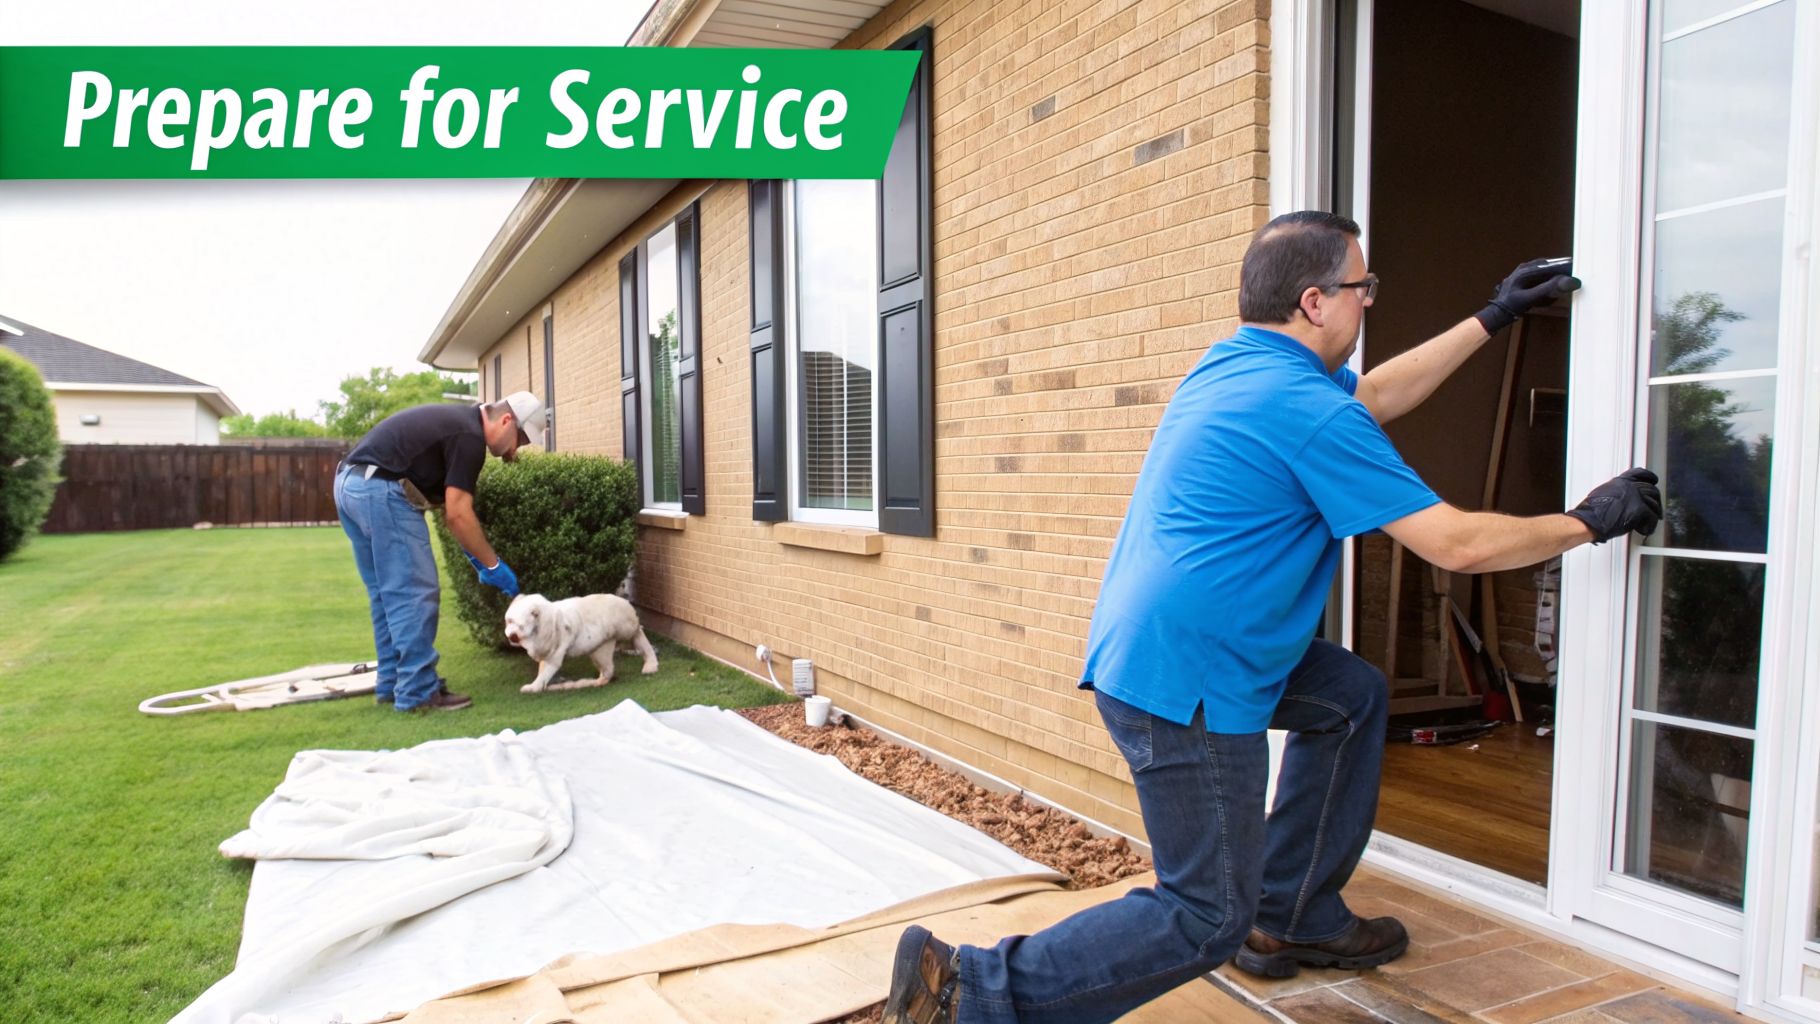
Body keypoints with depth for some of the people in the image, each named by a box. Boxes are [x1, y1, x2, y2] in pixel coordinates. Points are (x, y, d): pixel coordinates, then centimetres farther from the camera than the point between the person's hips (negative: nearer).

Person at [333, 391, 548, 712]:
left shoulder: (457, 423, 20)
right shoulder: (469, 437, -10)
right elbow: (458, 515, -13)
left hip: (350, 485, 10)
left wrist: (477, 560, 21)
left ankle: (392, 683, 24)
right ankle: (417, 692, 1)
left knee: (388, 594, 16)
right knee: (415, 594, -4)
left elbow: (446, 503, 23)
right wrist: (493, 565, -4)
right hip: (381, 490, -10)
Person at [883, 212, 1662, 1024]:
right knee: (1207, 918, 1)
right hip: (1183, 683, -10)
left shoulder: (1235, 363, 12)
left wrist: (1491, 319, 31)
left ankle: (1294, 919, 29)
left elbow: (1375, 394, 29)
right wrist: (1589, 523, 4)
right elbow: (1458, 545, -13)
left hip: (1138, 649, 10)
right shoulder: (1308, 410, -16)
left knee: (1353, 697, 22)